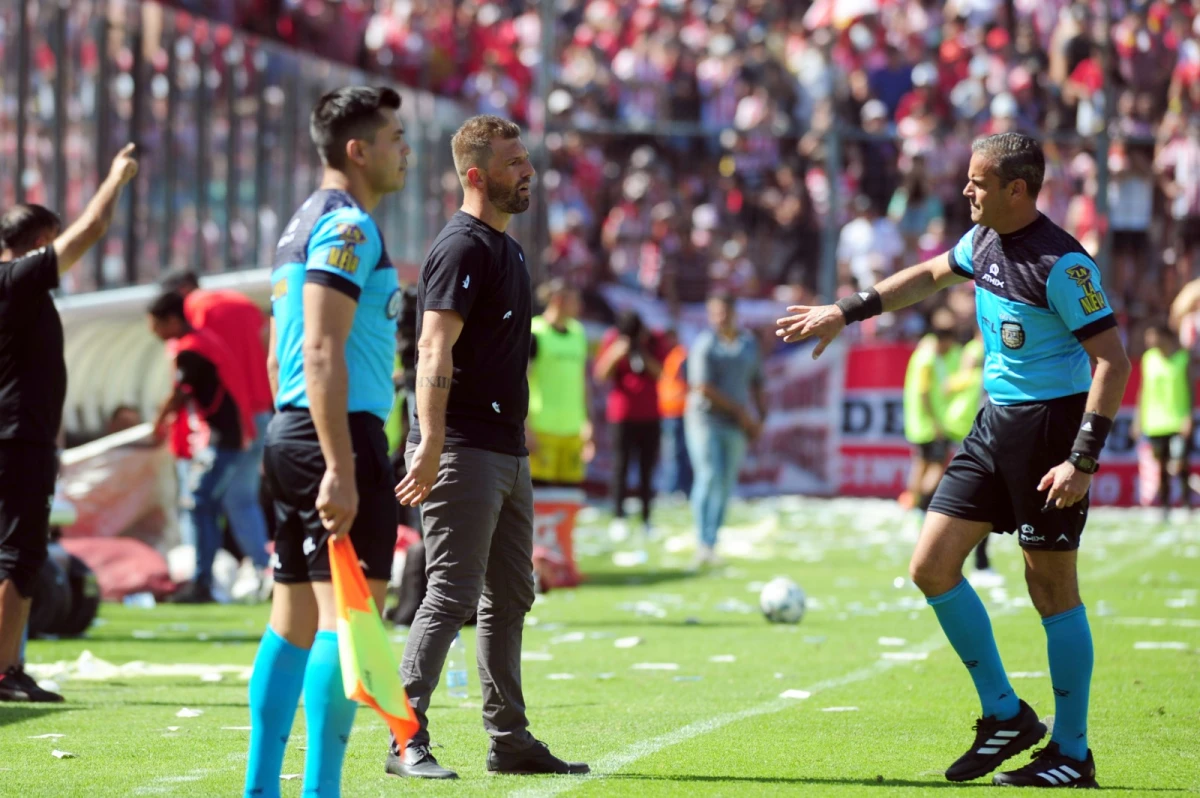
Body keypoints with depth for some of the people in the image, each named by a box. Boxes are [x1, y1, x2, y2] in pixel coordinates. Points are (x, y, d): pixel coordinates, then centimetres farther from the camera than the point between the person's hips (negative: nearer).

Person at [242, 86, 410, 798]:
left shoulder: (304, 227, 19)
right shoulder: (348, 226, -11)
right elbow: (322, 354, -20)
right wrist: (340, 468, -24)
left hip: (289, 435, 10)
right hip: (340, 433, -10)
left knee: (296, 619, 11)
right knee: (348, 614, -11)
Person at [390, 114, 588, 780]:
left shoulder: (507, 248, 18)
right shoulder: (462, 247, -12)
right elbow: (435, 353, -21)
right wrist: (432, 446, -29)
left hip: (507, 450, 10)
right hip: (464, 449, -10)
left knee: (509, 598, 12)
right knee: (453, 595, -11)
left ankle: (509, 739, 18)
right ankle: (407, 741, -10)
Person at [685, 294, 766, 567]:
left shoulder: (749, 344, 13)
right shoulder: (705, 344, -5)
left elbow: (756, 383, 20)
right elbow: (702, 387, -13)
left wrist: (761, 417, 7)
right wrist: (740, 411, -11)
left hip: (737, 424, 5)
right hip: (706, 419, -5)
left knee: (726, 484, 4)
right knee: (709, 479, -13)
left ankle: (710, 544, 9)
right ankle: (703, 542, -12)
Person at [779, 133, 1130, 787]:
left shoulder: (1061, 263, -18)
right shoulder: (984, 241, 7)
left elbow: (1113, 360, -19)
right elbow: (929, 276, 28)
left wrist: (1083, 460, -24)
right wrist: (845, 312, 30)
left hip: (1051, 425, -8)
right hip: (995, 421, 8)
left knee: (1051, 586, -3)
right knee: (931, 566, 3)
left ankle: (1072, 754, 7)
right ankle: (1005, 715, 15)